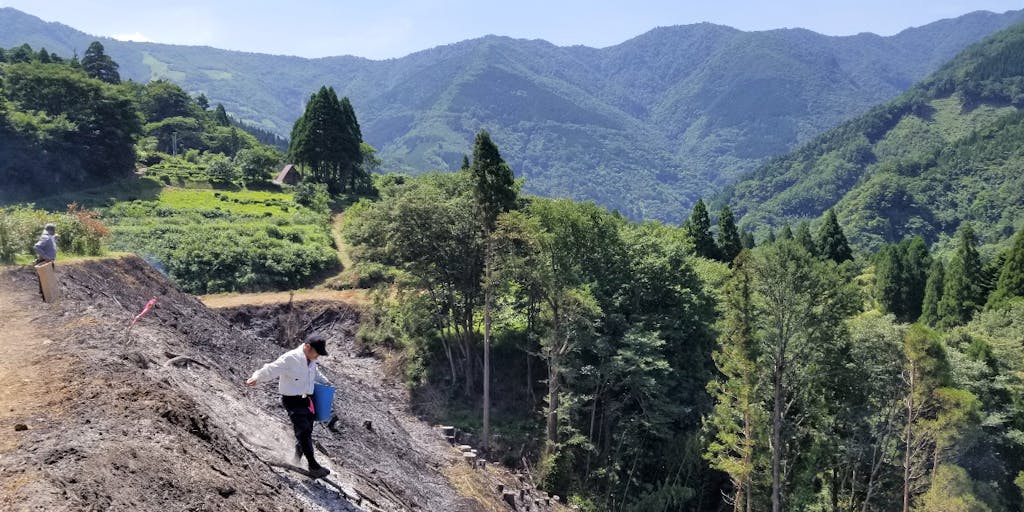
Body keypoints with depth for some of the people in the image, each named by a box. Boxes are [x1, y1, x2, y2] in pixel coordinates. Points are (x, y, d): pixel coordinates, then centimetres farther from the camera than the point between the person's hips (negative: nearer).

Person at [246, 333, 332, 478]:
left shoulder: (310, 360, 5)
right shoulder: (290, 358, -21)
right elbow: (272, 369, -28)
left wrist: (325, 381, 21)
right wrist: (257, 377, -42)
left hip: (306, 400, 8)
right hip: (293, 401, -8)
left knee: (306, 432, 15)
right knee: (303, 432, -10)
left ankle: (297, 460, 35)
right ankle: (313, 466, -5)